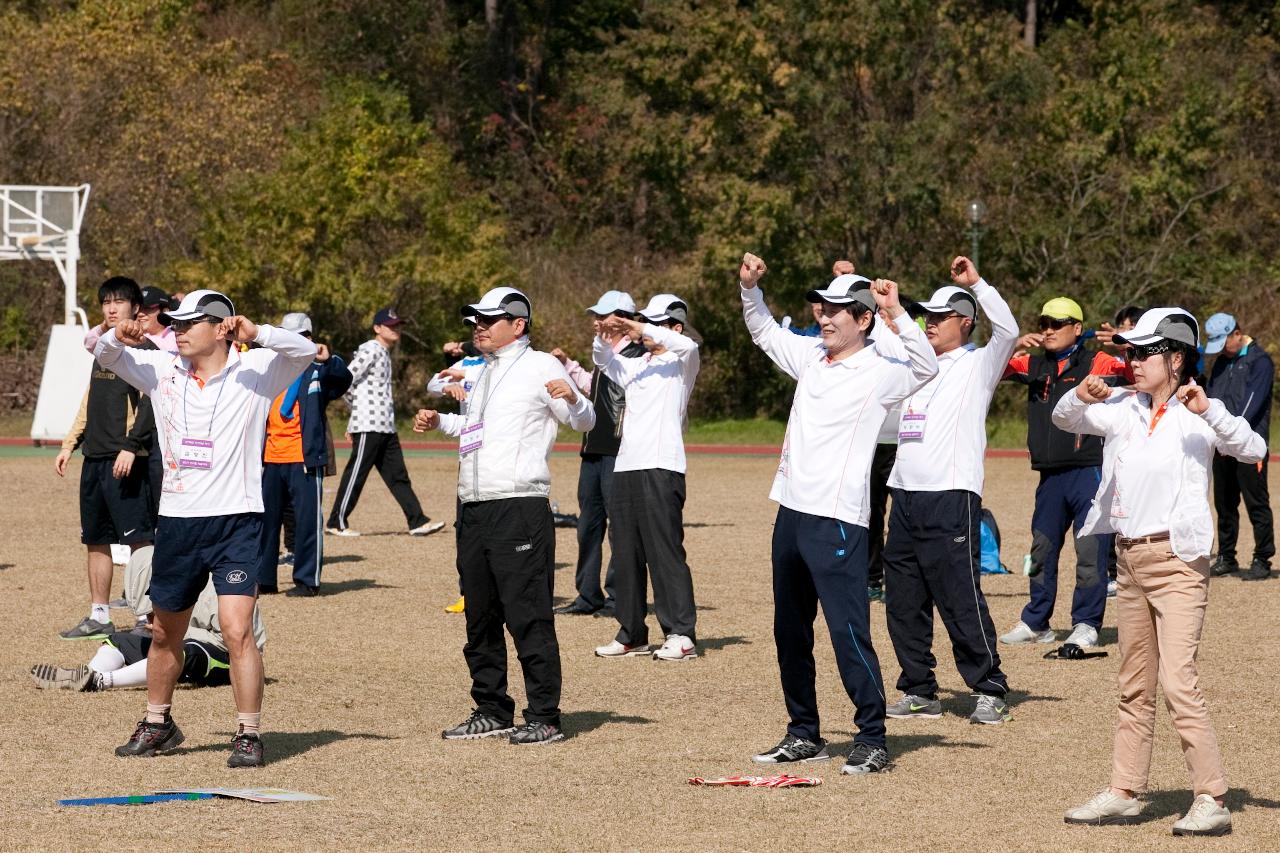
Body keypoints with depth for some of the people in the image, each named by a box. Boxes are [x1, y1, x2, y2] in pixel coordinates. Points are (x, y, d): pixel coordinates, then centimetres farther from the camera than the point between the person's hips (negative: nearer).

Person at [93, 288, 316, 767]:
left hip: (236, 521, -5)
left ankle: (248, 735, -7)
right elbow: (105, 357, 11)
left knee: (237, 629, -16)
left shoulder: (253, 371, -4)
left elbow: (305, 351, -16)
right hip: (176, 522, 5)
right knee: (165, 633, 16)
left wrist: (256, 333, -31)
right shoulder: (163, 371, 6)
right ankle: (158, 725, 34)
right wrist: (117, 337, -11)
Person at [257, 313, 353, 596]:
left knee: (308, 519, -4)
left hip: (305, 458, -6)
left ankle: (307, 580, 1)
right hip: (272, 458, 6)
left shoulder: (318, 370, 1)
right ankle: (263, 578, 17)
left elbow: (343, 379, -20)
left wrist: (329, 359, -38)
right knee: (265, 517, 9)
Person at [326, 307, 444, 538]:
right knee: (356, 474, -3)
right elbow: (345, 380, -17)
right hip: (368, 426, -9)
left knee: (397, 475, 6)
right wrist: (358, 406, -5)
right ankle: (337, 523, 4)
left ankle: (418, 521, 5)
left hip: (386, 427, 9)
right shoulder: (370, 350, -10)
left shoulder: (385, 353, 19)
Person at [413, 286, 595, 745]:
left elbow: (585, 422, -7)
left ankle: (544, 717, -6)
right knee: (480, 618, 12)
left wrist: (572, 400, -28)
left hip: (520, 507, -8)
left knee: (528, 616, -9)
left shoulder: (540, 366, -4)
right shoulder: (478, 373, 20)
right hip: (473, 509, 8)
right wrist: (440, 422, 19)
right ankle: (492, 711, 21)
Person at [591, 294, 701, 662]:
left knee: (665, 550, -11)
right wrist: (606, 335, 5)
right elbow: (603, 359, 26)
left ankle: (681, 635, -11)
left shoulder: (681, 363, 2)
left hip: (661, 468, -7)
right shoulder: (635, 366, 22)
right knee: (625, 553, 7)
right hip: (625, 466, 8)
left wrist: (641, 331, -17)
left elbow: (687, 346, -18)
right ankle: (632, 634, 13)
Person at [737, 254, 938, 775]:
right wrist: (750, 288, 14)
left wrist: (896, 313, -32)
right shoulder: (812, 356, 13)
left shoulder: (880, 370, -8)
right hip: (791, 512, 8)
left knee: (849, 632, -11)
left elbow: (926, 367, -26)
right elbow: (764, 332, 29)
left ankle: (871, 739, -3)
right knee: (790, 630, 14)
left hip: (837, 520, -8)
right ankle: (804, 734, 24)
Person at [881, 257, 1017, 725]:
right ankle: (918, 691, 16)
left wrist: (976, 283, -15)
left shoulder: (977, 365, 1)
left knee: (961, 601, -9)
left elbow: (1008, 331, -16)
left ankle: (989, 691, -2)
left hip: (951, 498, -7)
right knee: (903, 603, 8)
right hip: (905, 496, 7)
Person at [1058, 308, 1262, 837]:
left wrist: (1207, 409, -33)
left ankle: (1211, 801, -12)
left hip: (1177, 560, -7)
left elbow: (1252, 449, -20)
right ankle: (1123, 793, 20)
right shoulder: (1123, 410, 9)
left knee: (1178, 683, -15)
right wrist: (1083, 397, -11)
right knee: (1134, 688, 13)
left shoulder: (1196, 417, -8)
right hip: (1131, 559, 7)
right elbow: (1064, 420, 10)